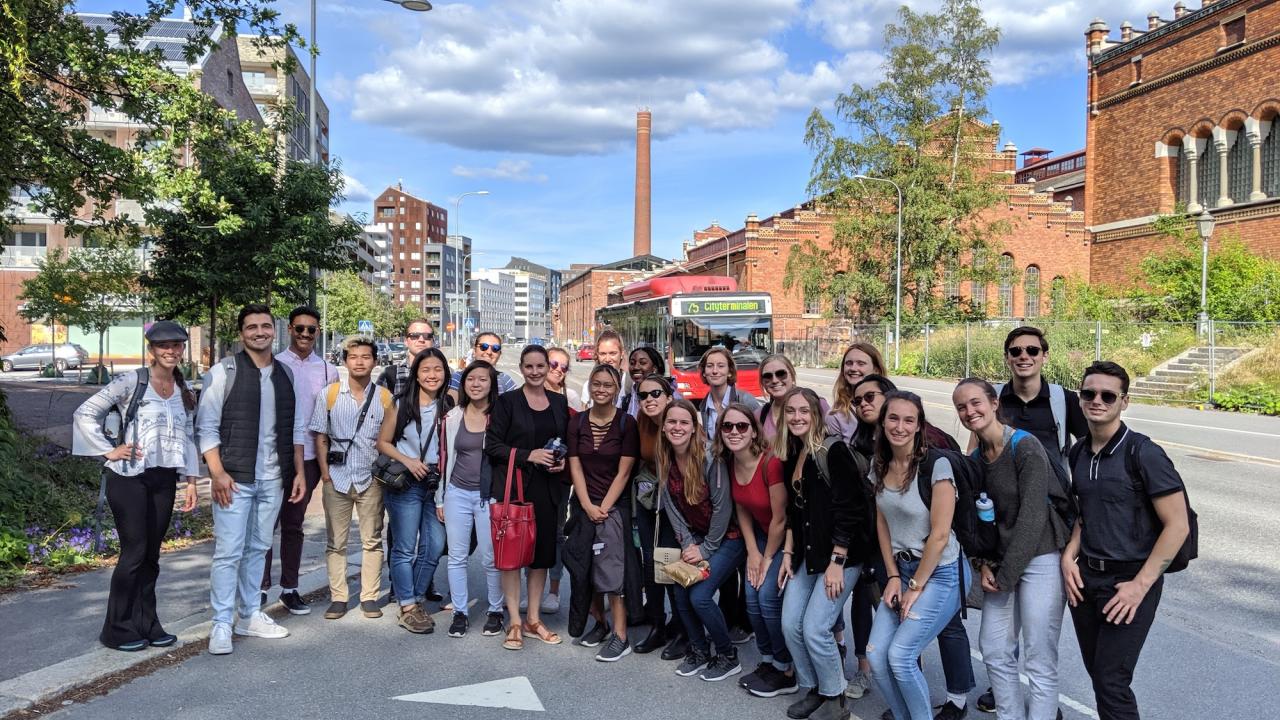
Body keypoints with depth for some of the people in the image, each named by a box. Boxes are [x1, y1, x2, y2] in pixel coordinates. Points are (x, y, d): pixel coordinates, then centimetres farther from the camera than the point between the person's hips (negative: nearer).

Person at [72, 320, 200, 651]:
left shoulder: (186, 392, 10)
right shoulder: (131, 382, -6)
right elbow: (85, 413, -5)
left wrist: (191, 480, 10)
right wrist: (109, 451, -9)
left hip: (164, 480, 5)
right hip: (129, 478, -5)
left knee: (151, 555, 10)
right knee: (134, 552, -3)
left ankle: (146, 624, 20)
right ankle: (117, 629, 10)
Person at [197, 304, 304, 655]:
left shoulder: (285, 373, 10)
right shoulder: (223, 372, -3)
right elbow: (206, 427, -6)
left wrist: (296, 472, 8)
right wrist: (217, 473, -14)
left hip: (272, 480, 5)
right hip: (234, 478, -4)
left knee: (257, 549, 14)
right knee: (228, 552, -3)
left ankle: (250, 615, 25)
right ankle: (221, 625, 8)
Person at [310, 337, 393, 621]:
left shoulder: (384, 397, 1)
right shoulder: (329, 394, 1)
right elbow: (320, 437, 3)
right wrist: (325, 472, -3)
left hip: (371, 479, 0)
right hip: (337, 478, 0)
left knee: (372, 541, 6)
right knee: (336, 541, 6)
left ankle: (370, 597, 15)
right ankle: (338, 597, 16)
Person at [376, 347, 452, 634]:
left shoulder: (450, 406, 3)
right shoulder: (401, 405, -3)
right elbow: (383, 442, 2)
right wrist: (408, 461, -12)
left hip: (438, 484, 3)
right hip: (405, 484, -3)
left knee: (434, 546, 4)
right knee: (405, 548, 1)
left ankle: (416, 599, 20)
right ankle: (407, 608, 9)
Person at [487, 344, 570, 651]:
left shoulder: (559, 402, 10)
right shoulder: (507, 401, -3)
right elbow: (492, 445, -7)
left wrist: (563, 461, -2)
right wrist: (529, 456, -17)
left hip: (547, 487, 4)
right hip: (514, 486, -4)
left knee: (542, 551, 9)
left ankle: (534, 619, 22)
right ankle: (515, 622, 9)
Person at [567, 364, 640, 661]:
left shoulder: (627, 423, -6)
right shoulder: (577, 422, 4)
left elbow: (623, 472, -8)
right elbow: (575, 467, 1)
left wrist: (604, 507, -13)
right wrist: (588, 506, -9)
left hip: (615, 506, -4)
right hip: (583, 505, 4)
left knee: (611, 569, -9)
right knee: (587, 568, 10)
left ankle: (620, 637, -3)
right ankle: (600, 622, 27)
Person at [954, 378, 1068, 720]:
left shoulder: (1026, 447, -15)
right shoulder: (976, 457, 7)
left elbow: (1032, 517, -17)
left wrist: (1005, 576, -13)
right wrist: (986, 563, 0)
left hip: (1041, 557, -7)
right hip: (1003, 561, 7)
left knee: (1039, 660, -2)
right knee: (994, 649, 11)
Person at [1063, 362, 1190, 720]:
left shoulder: (1143, 453, -14)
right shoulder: (1079, 454, 5)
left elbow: (1177, 525, -15)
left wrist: (1141, 585, -16)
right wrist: (1069, 556, 1)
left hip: (1128, 581, -6)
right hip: (1085, 577, 6)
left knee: (1111, 682, -4)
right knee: (1097, 672, 15)